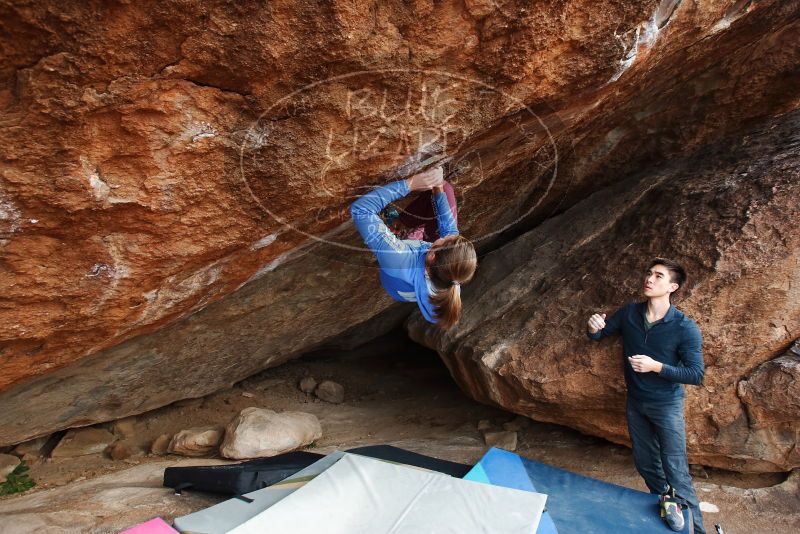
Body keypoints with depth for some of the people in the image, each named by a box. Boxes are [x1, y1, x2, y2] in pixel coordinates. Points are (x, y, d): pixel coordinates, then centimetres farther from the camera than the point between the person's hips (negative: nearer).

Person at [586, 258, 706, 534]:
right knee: (645, 464, 18)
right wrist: (594, 328, -19)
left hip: (666, 406, -5)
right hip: (635, 402, 5)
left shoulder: (685, 328, -20)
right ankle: (666, 506, 42)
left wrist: (656, 366, -30)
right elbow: (599, 334, 5)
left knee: (676, 471, -3)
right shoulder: (629, 313, -8)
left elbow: (696, 375, -18)